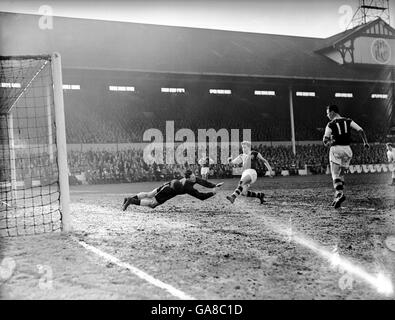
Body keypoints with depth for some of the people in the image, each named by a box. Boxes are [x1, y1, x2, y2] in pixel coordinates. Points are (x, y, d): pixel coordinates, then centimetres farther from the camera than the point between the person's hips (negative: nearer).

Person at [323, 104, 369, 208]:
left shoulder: (330, 124, -3)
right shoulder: (348, 121, 8)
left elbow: (325, 140, -7)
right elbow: (361, 130, 0)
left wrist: (328, 143, 14)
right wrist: (365, 142, 8)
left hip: (336, 149, -4)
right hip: (347, 149, 4)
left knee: (335, 175, -3)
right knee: (341, 174, 15)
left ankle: (340, 194, -24)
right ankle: (338, 196, 10)